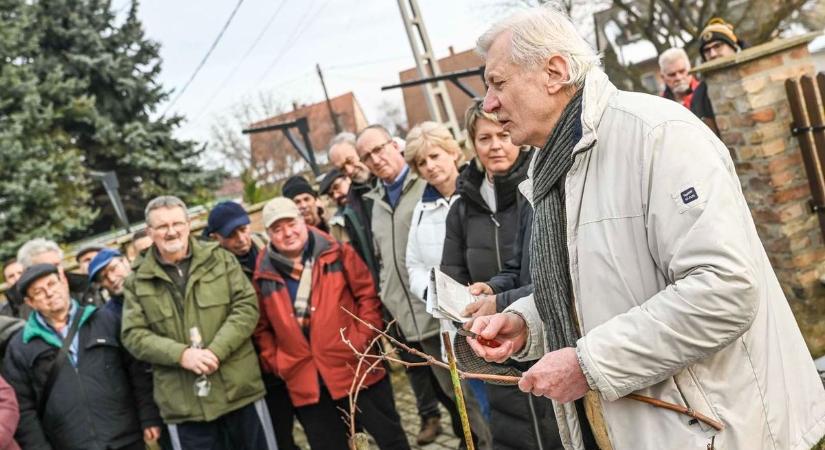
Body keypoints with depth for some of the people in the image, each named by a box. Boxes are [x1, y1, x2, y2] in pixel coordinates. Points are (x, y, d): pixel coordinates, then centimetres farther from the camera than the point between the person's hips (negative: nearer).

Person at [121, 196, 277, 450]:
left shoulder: (220, 259, 4)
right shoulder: (138, 283, 5)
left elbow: (246, 306, -3)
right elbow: (133, 335, -1)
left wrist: (216, 351, -16)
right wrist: (181, 355, -17)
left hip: (240, 391, 0)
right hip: (184, 404, 0)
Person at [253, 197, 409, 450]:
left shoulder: (337, 254, -3)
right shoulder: (264, 276, 2)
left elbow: (367, 294, -1)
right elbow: (262, 328, 9)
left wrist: (364, 339, -9)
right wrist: (275, 363, 0)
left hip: (356, 367, -2)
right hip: (305, 382, 2)